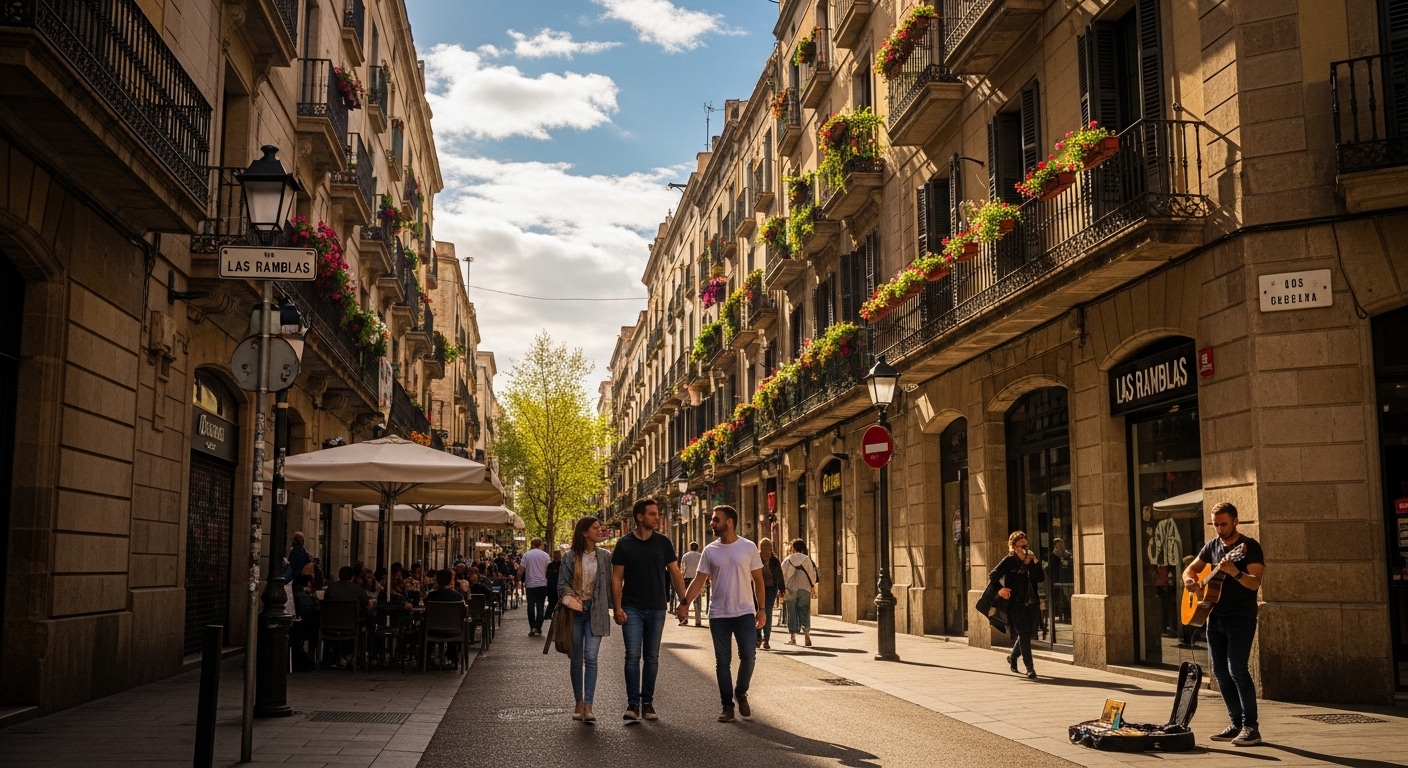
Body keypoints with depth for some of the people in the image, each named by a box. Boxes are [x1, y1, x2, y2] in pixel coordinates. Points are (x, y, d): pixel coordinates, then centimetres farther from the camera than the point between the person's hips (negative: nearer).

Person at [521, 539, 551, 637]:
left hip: (530, 584, 0)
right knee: (540, 606, 5)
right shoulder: (545, 555, -1)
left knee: (531, 606, 7)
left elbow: (521, 569, -6)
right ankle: (538, 628, 2)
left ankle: (532, 627, 4)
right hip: (542, 584, 0)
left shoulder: (526, 555, -1)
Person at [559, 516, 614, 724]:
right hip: (574, 612, 1)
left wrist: (607, 609, 0)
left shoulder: (604, 556, 4)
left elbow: (608, 584, 6)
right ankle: (579, 703, 19)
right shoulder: (569, 557, 1)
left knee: (590, 657, -11)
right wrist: (569, 595, -16)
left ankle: (588, 706, -12)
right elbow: (561, 584, 4)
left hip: (595, 611, 0)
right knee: (576, 659, 8)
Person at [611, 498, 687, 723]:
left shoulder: (663, 542, 3)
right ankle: (633, 704, -3)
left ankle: (647, 702, 16)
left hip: (657, 609, 2)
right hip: (632, 609, -2)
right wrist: (618, 608, -8)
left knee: (652, 657, 8)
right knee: (633, 655, -7)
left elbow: (674, 572, 6)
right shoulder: (624, 544, -2)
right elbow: (617, 578, -1)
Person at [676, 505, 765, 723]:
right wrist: (685, 603, -10)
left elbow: (758, 580, 2)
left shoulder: (748, 547, -2)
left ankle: (741, 693, 20)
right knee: (722, 661, 4)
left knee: (748, 655, -6)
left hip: (745, 612, -1)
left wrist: (761, 609, -2)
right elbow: (700, 580, 2)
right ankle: (727, 705, 14)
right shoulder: (710, 550, 2)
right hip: (718, 614, 2)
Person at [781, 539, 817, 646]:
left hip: (790, 590, 0)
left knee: (792, 613, 6)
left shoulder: (787, 560, -1)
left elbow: (783, 575, -2)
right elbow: (812, 574, 2)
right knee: (805, 612, 4)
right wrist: (812, 586, 16)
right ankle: (806, 633, -14)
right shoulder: (807, 559, -1)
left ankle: (793, 638, 5)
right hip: (804, 589, 0)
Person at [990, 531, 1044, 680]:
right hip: (1016, 604, -5)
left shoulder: (1031, 558, 9)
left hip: (1032, 603, 5)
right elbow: (993, 576, -5)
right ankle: (1030, 668, -2)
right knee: (1024, 634, -7)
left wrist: (1035, 563, -9)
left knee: (1028, 633, 13)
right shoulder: (1009, 561, -5)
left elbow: (1041, 578, 0)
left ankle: (1013, 656, 38)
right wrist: (999, 590, -15)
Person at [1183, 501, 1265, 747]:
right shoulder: (1212, 546, 11)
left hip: (1241, 618, -7)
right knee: (1221, 672, 8)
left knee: (1237, 669, -14)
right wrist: (1189, 579, -3)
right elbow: (1190, 569, 20)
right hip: (1215, 617, 7)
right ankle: (1237, 724, 16)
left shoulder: (1250, 546, -8)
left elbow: (1255, 583, -19)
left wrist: (1234, 572, -37)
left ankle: (1251, 727, -8)